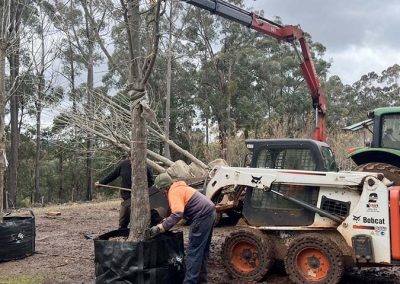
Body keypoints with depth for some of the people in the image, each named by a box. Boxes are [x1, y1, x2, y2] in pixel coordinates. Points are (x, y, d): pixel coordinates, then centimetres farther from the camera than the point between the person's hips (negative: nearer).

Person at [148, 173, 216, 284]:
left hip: (202, 215, -11)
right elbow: (180, 211, 25)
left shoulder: (174, 192, -14)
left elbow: (177, 214, -27)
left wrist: (159, 228, -27)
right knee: (203, 248, 18)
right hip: (209, 212, 11)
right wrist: (166, 221, 19)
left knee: (194, 251, -7)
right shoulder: (178, 188, 18)